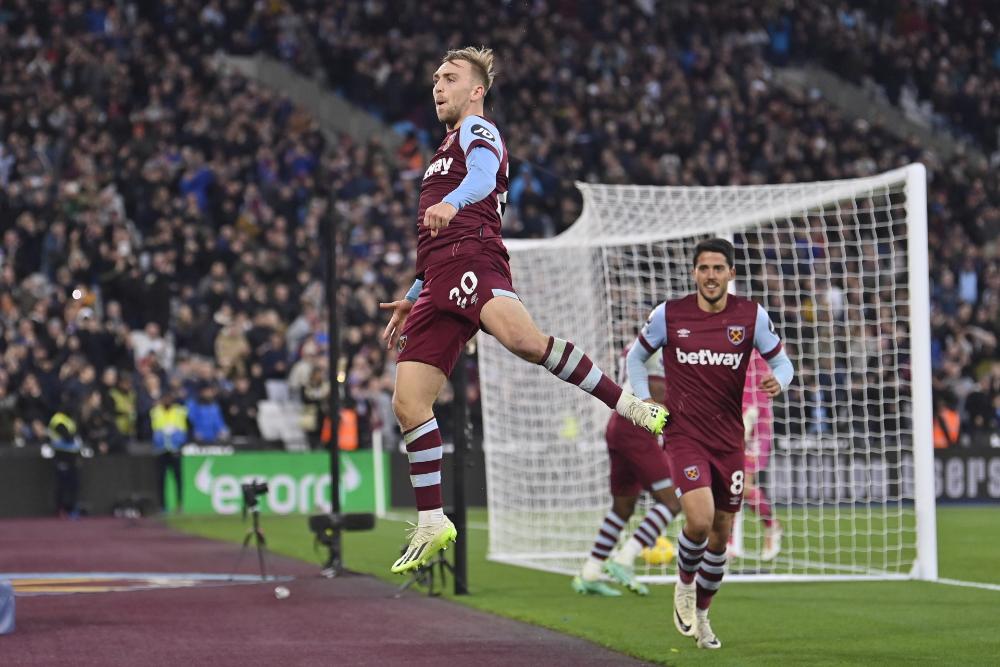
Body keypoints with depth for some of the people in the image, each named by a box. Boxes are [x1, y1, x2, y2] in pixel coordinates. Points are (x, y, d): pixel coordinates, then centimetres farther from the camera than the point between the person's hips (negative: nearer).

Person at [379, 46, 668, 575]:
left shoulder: (477, 131, 9)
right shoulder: (447, 148, 36)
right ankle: (431, 525, 0)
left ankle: (630, 406, -31)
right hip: (437, 283, 9)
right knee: (408, 402, -3)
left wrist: (450, 203, -38)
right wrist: (412, 300, 40)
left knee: (522, 338, -38)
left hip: (469, 261, -9)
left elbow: (482, 176, -17)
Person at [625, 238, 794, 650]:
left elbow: (781, 361, 6)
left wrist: (778, 381, -17)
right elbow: (636, 356, 12)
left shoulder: (752, 316, -2)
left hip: (728, 439, 3)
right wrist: (643, 400, -1)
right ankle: (684, 584, 9)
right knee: (699, 519, -22)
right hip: (684, 435, -2)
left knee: (721, 533, 9)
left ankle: (700, 614, 30)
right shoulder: (668, 315, -3)